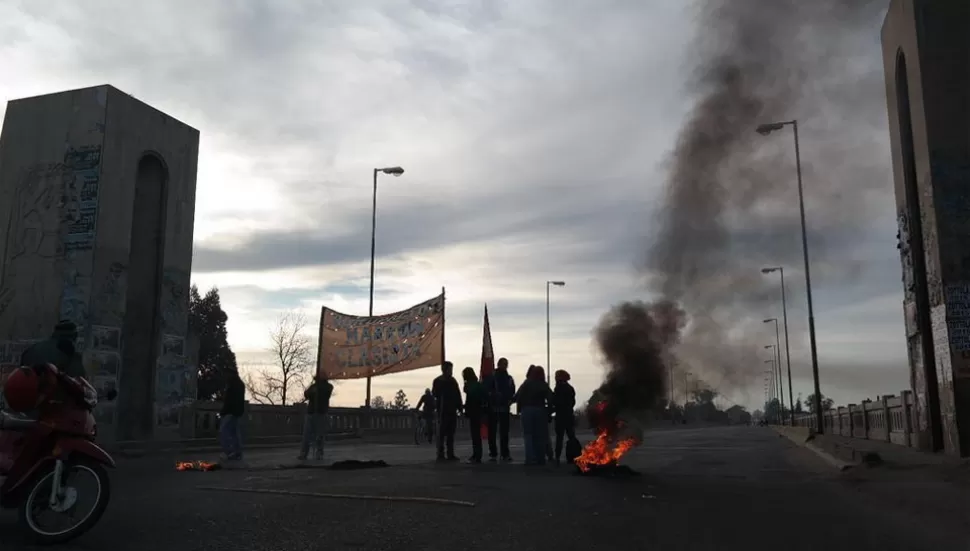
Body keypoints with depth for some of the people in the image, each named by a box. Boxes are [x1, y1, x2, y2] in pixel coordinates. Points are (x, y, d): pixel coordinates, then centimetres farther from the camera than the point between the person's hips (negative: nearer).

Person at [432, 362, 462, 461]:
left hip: (452, 411, 5)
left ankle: (450, 454, 13)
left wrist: (459, 407, 2)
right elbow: (435, 394, -14)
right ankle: (440, 455, -2)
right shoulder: (438, 381, -2)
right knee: (442, 432, -4)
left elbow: (458, 394, 11)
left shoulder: (453, 381, 13)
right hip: (443, 411, -5)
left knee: (451, 433, 8)